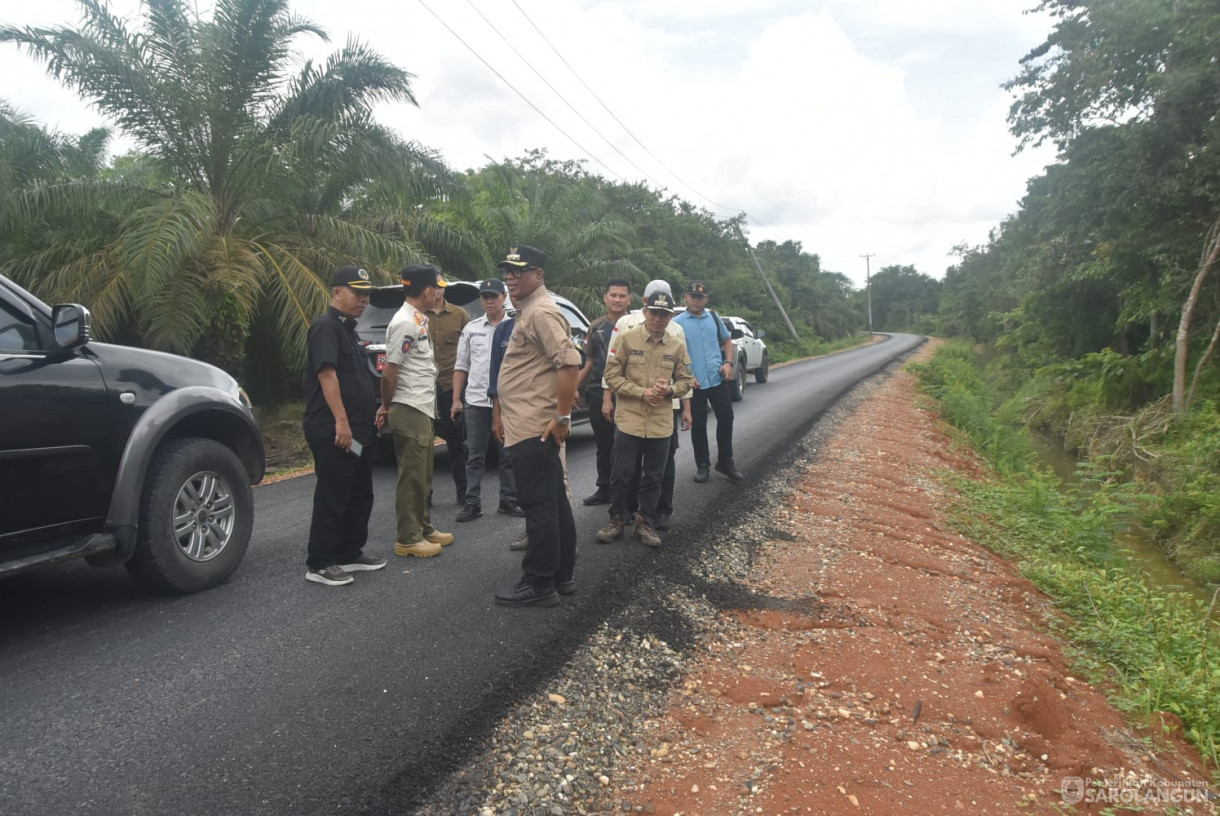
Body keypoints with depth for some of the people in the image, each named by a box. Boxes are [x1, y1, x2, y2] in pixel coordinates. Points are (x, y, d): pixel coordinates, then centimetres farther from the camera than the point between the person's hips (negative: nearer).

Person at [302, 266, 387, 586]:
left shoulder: (347, 328, 20)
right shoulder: (326, 327, -11)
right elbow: (327, 373, -21)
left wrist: (366, 420, 22)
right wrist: (341, 421, -26)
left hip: (358, 429, 10)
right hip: (334, 430, -10)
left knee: (360, 495, 15)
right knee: (332, 498, -5)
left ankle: (350, 553, 25)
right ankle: (319, 564, 3)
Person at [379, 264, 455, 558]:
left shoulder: (421, 319, 14)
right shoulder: (404, 323, -17)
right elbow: (389, 373, -17)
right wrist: (386, 407, -4)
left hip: (424, 409, 10)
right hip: (410, 411, -10)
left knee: (423, 475, 17)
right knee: (412, 476, -3)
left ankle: (423, 528, 28)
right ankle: (408, 539, 6)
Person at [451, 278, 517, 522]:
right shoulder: (471, 328, 8)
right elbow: (461, 366, 10)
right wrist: (456, 399, 5)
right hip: (476, 401, 2)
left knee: (508, 455, 8)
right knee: (475, 456, 6)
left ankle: (508, 500, 19)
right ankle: (472, 503, 13)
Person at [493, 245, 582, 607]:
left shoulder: (541, 312, -14)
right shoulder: (528, 310, 19)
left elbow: (569, 362, -25)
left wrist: (562, 416, -23)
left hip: (533, 431, -11)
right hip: (531, 428, 11)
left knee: (539, 505, -4)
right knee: (553, 502, 15)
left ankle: (539, 585, 5)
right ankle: (562, 575, 25)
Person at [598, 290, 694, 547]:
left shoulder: (678, 346, 4)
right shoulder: (626, 339, -4)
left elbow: (686, 380, 11)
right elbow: (612, 375, -6)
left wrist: (670, 389, -12)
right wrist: (642, 392, -15)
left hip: (661, 424, 3)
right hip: (629, 420, -2)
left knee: (653, 477, 11)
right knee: (621, 474, 5)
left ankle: (646, 522, 25)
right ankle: (617, 519, 23)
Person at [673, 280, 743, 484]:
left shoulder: (714, 317, 9)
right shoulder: (678, 323, -2)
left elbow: (727, 340, 17)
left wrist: (728, 362, 0)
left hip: (718, 379, 3)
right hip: (694, 383, -3)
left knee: (726, 419, 7)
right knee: (698, 425, 5)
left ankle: (725, 462, 22)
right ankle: (702, 465, 19)